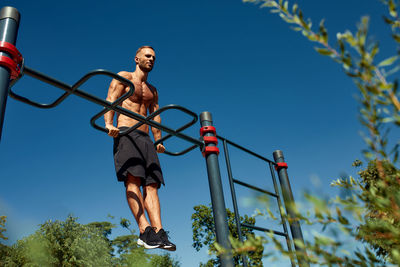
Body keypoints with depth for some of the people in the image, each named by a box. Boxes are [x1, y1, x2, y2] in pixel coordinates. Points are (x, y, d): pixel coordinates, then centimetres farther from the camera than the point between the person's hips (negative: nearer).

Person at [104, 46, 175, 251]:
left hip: (145, 138, 6)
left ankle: (158, 232, -21)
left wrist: (158, 141, 9)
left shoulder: (152, 90, 30)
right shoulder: (123, 77, 13)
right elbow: (110, 100, -1)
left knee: (151, 184, -10)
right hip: (125, 133, -5)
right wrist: (109, 124, -19)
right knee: (133, 178, -23)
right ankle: (144, 230, -33)